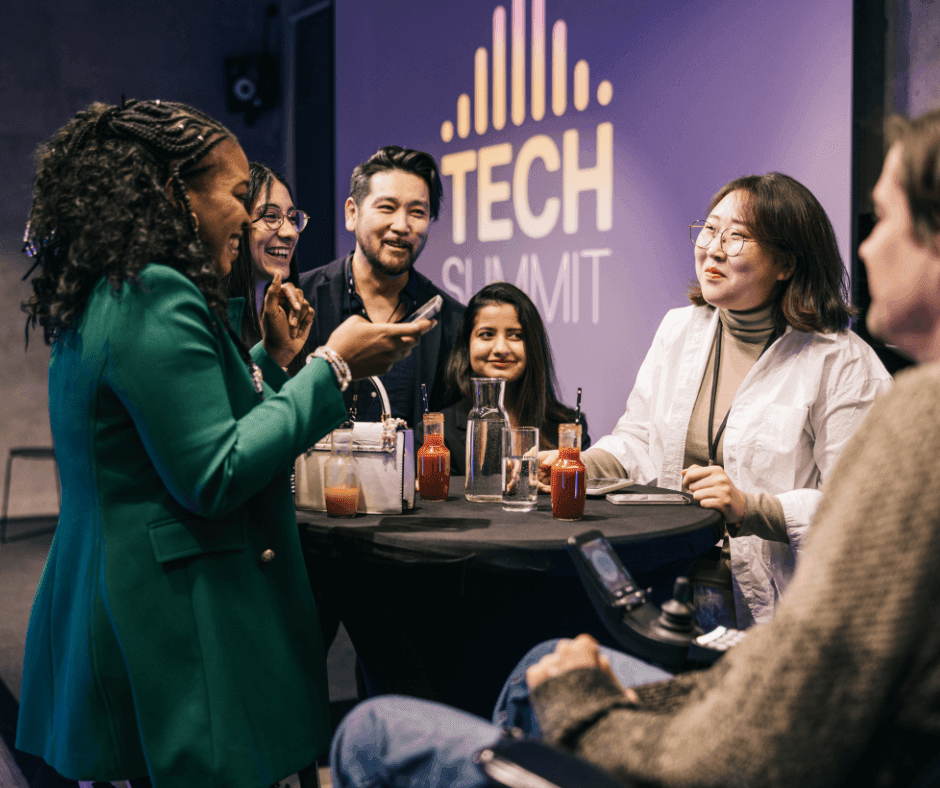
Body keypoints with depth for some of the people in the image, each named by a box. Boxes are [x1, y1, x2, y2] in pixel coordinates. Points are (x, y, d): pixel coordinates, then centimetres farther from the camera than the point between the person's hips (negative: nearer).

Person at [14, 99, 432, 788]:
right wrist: (331, 368, -15)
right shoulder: (157, 299, -17)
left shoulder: (103, 298, 14)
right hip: (177, 625, -10)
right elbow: (214, 479, -20)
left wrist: (272, 359, 16)